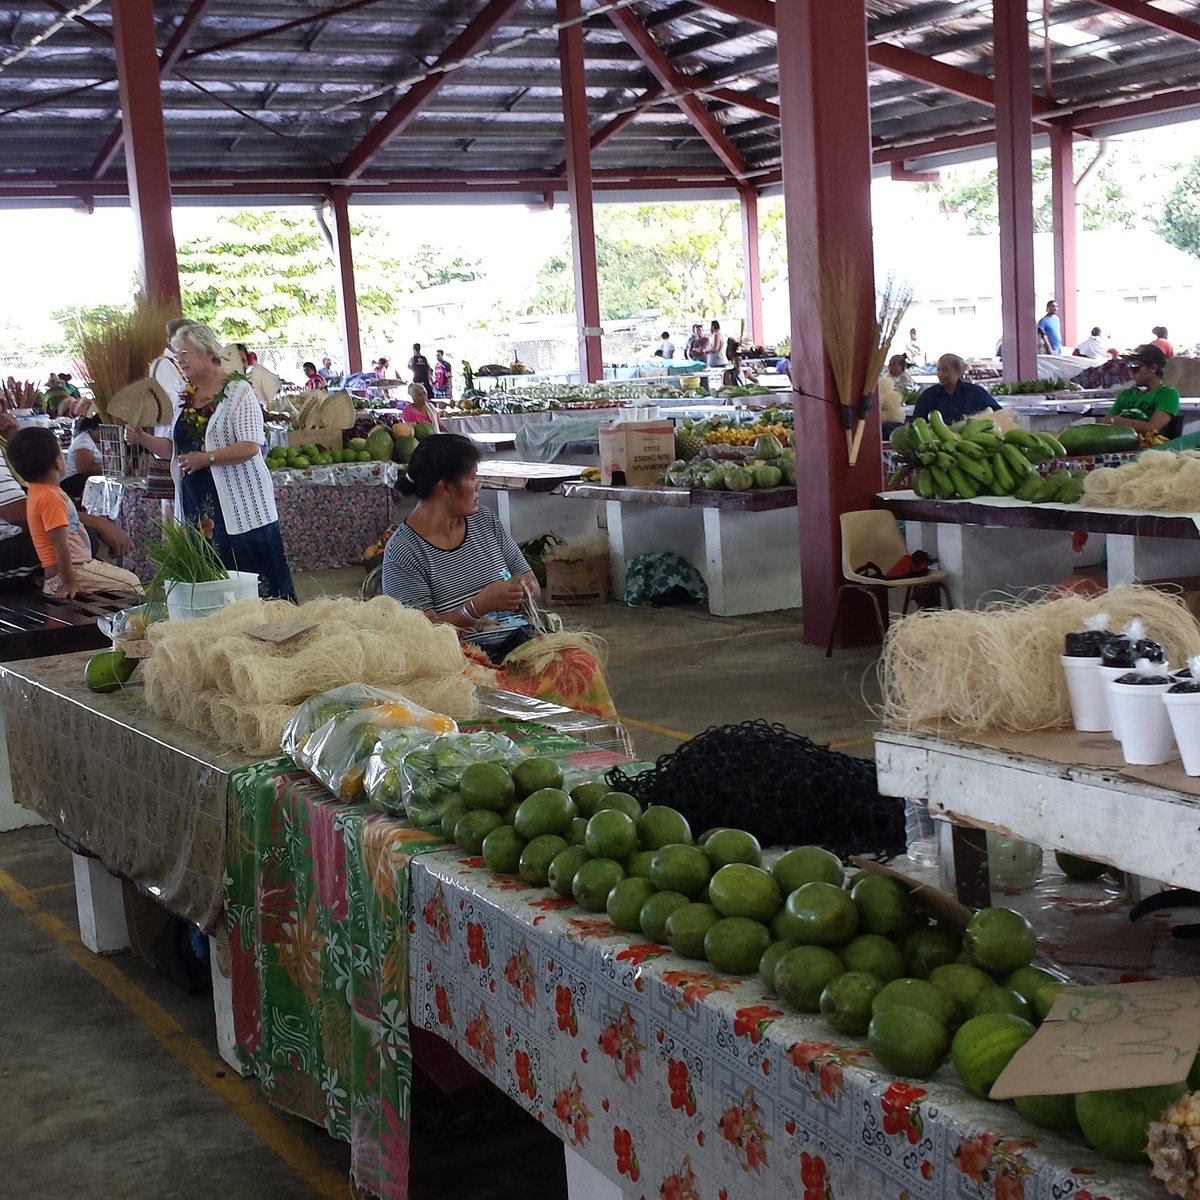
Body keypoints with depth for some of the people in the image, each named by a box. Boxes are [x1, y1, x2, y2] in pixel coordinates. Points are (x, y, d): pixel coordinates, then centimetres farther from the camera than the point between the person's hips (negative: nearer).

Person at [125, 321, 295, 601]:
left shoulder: (237, 390, -5)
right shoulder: (185, 398, 15)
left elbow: (251, 447, -15)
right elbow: (174, 448, 20)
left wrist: (208, 457, -24)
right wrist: (142, 439, 4)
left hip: (238, 503, -6)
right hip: (197, 505, 6)